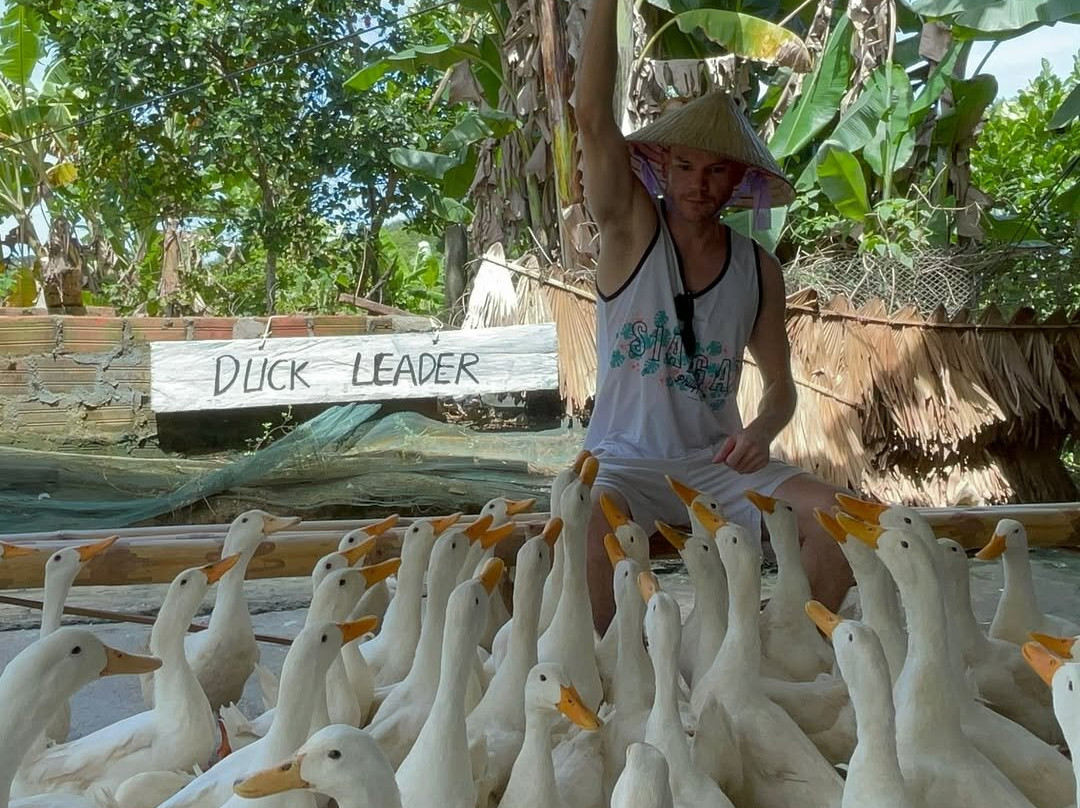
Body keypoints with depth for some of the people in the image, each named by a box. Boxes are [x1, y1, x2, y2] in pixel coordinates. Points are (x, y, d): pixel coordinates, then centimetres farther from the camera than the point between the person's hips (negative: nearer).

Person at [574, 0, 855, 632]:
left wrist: (763, 429, -12)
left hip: (718, 463, 3)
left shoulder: (759, 269, 4)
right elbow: (593, 115, -18)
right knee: (588, 533, -34)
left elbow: (781, 385, 11)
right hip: (626, 463, -3)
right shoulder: (631, 229, -4)